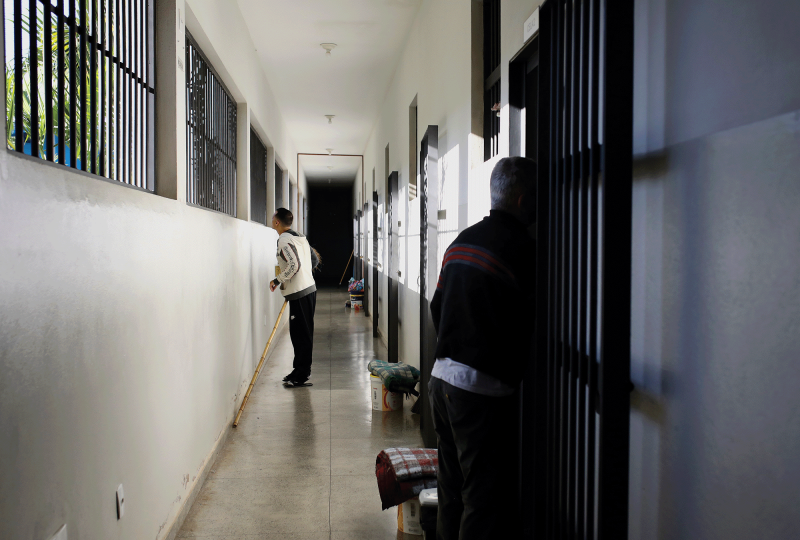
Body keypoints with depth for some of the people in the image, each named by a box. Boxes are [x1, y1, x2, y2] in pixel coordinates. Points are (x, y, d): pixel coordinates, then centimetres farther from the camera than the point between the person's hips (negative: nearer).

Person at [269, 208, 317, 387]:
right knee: (304, 333, 15)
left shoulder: (284, 241, -13)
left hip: (299, 293, -10)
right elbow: (314, 261, 19)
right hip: (309, 288, 10)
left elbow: (294, 265, -23)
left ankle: (300, 376, 1)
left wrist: (277, 280, -13)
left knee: (300, 334, -4)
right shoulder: (300, 237, 15)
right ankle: (301, 371, 24)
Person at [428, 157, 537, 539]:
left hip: (442, 376, 8)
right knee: (488, 501, 1)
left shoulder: (462, 240, 10)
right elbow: (527, 325, -11)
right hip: (483, 389, -8)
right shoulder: (521, 248, -14)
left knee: (452, 490, 20)